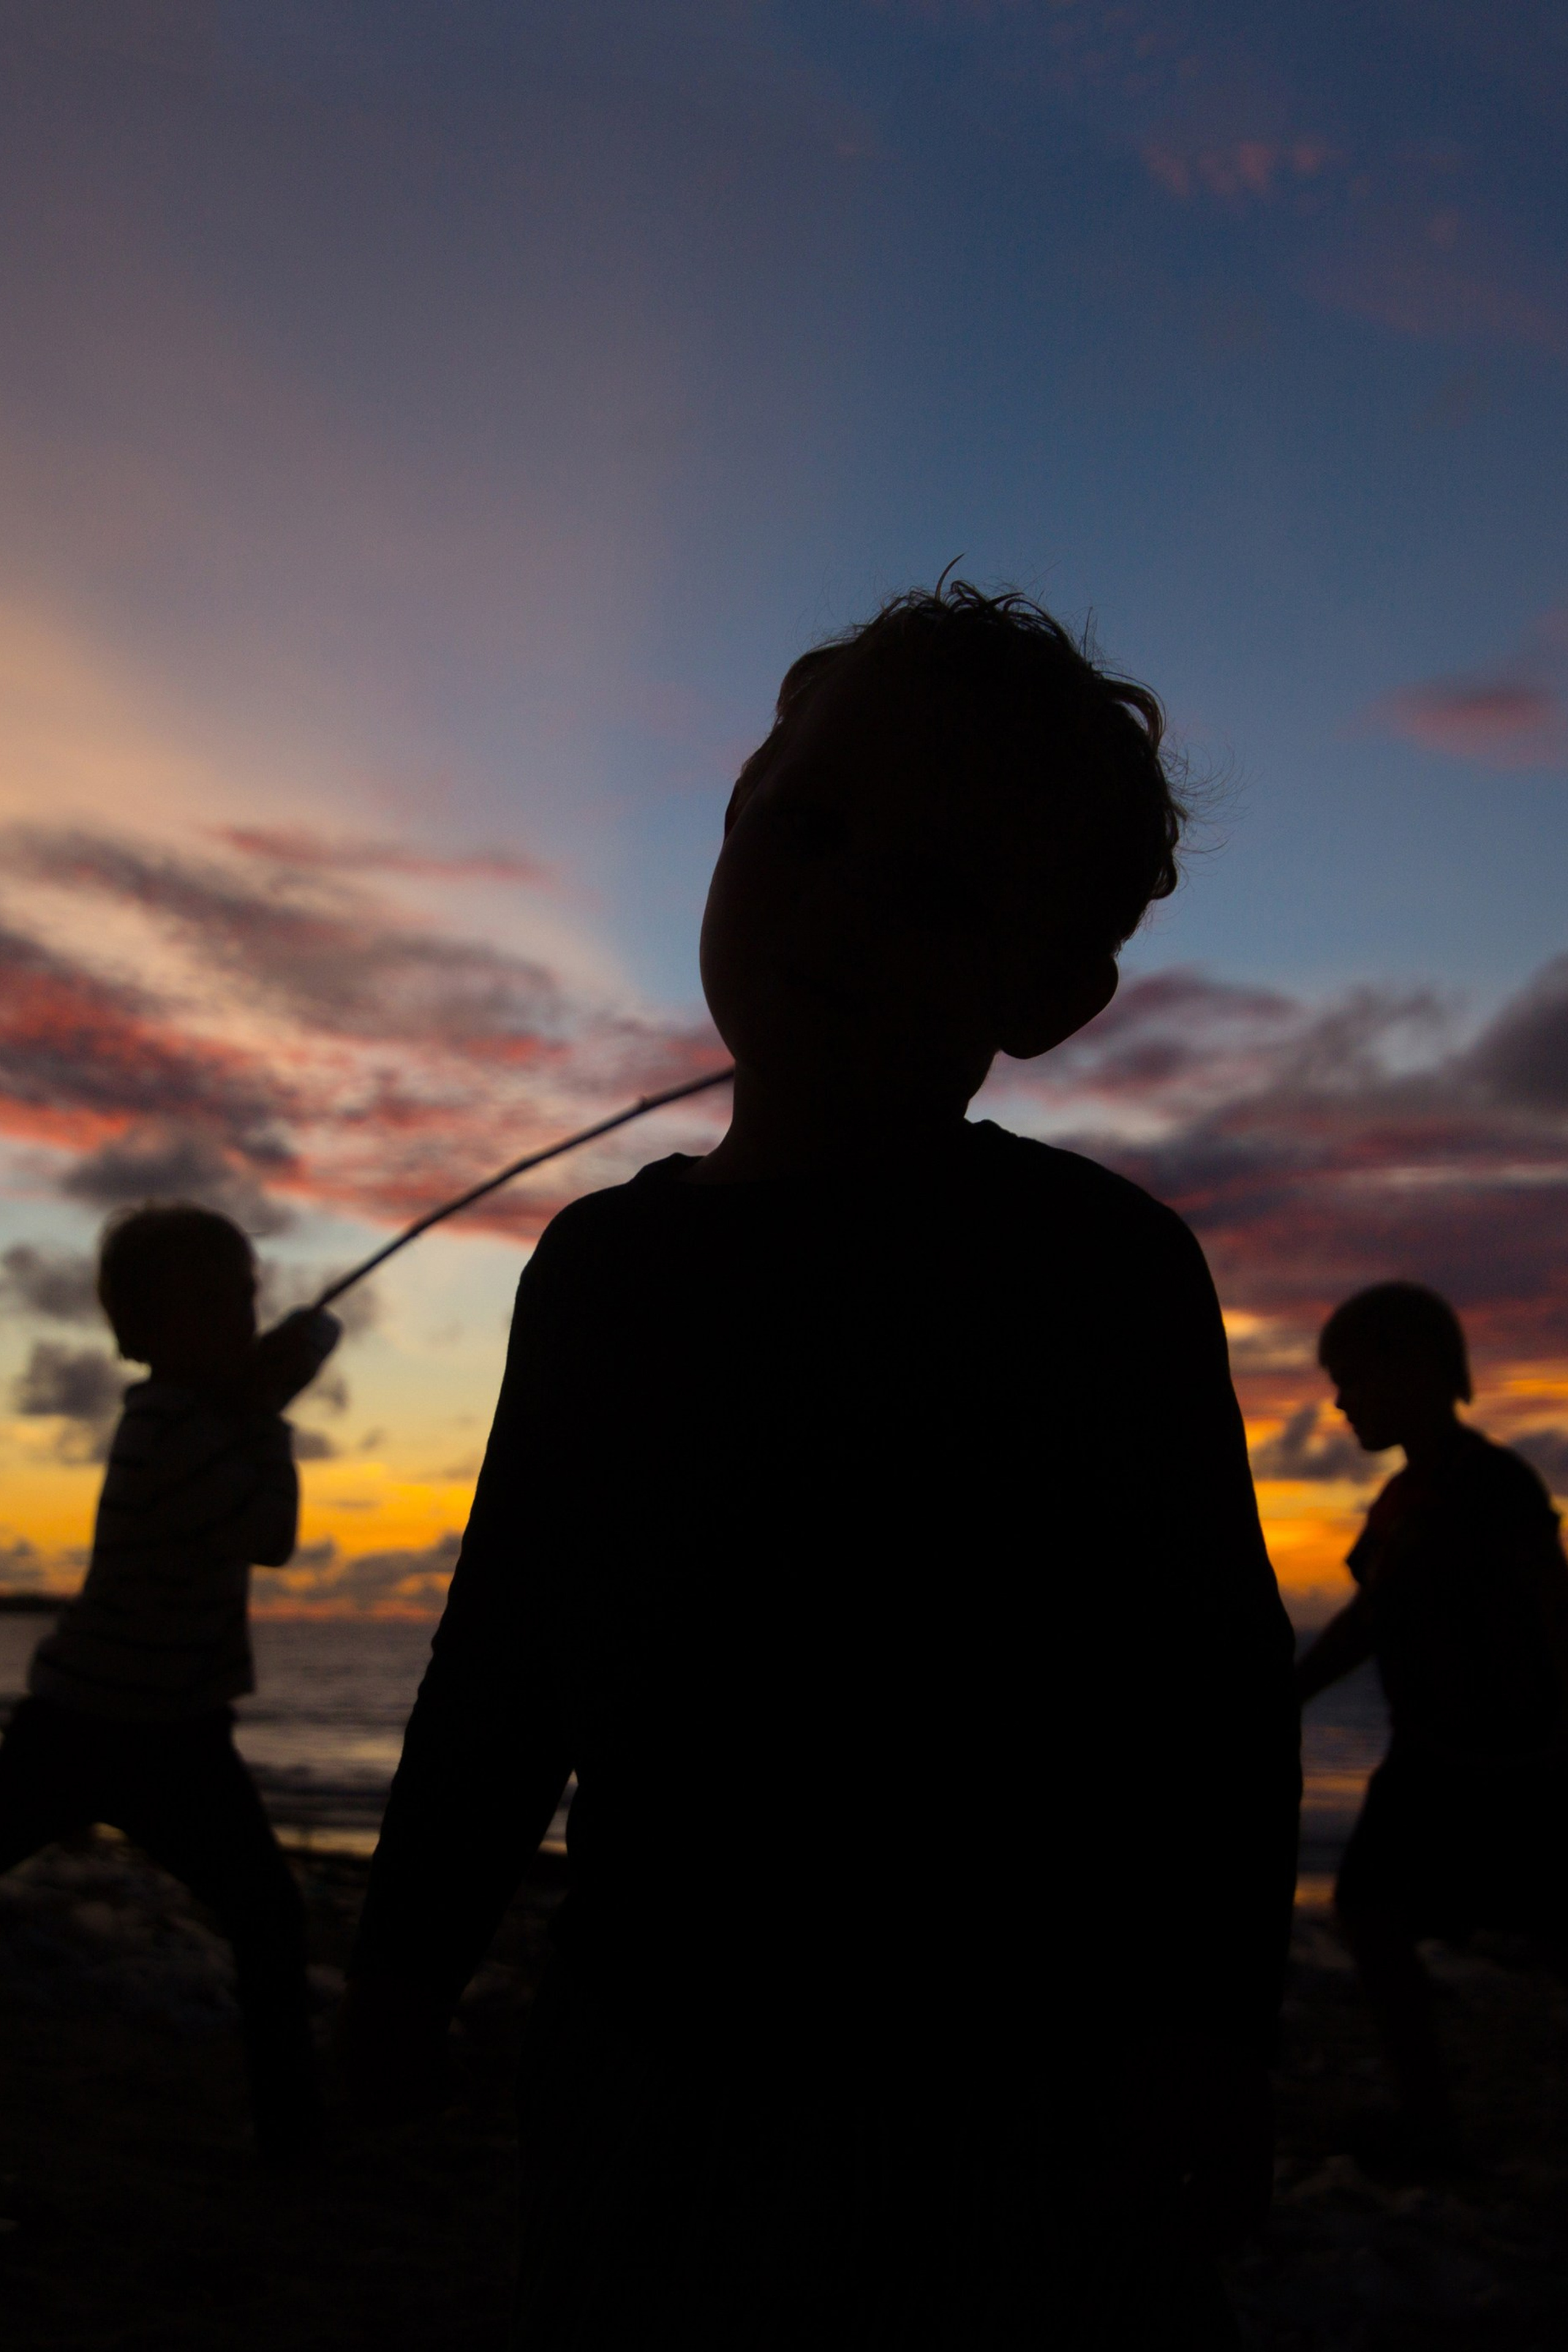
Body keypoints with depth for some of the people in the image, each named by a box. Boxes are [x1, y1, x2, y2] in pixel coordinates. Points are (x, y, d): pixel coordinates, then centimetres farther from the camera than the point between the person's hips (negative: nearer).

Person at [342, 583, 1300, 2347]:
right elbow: (510, 1643, 9)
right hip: (646, 2072, 4)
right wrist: (413, 1953, 14)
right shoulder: (605, 1262, 2)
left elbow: (1215, 1672, -8)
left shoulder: (1101, 1263, -10)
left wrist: (1200, 2033, -12)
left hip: (1002, 2110, -3)